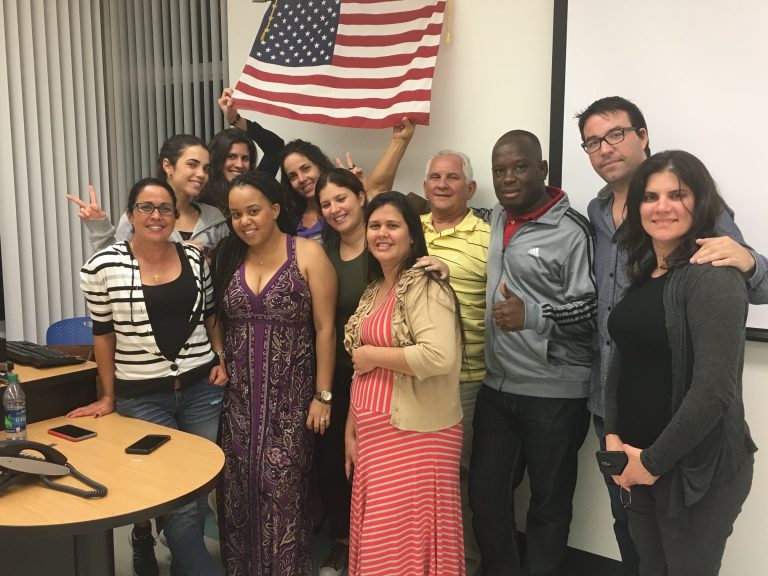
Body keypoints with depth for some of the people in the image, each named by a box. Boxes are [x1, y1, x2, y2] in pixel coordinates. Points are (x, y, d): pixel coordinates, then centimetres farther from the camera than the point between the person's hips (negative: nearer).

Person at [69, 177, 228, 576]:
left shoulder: (194, 257, 2)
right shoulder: (103, 266, -7)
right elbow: (103, 334, 1)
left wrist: (220, 357, 4)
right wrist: (109, 396, 5)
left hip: (202, 388, 4)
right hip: (141, 396, -3)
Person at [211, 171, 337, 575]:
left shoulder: (308, 254, -5)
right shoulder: (225, 258, 7)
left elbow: (325, 328, -6)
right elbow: (214, 321, 9)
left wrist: (322, 395, -8)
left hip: (288, 395, -3)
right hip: (237, 394, 4)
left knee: (281, 489, -2)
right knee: (237, 487, 9)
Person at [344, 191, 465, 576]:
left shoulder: (423, 286, -13)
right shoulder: (373, 291, 13)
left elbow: (439, 356, -30)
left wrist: (373, 354, -16)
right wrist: (352, 431, 16)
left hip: (415, 433, -8)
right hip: (372, 434, 8)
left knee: (407, 541, 1)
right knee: (376, 540, 16)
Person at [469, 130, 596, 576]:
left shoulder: (571, 231, -12)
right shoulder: (495, 220, 8)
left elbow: (593, 310, -14)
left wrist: (531, 316, -25)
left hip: (555, 393, -6)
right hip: (496, 386, 6)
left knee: (549, 505, 11)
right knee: (485, 495, 14)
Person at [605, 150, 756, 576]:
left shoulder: (713, 277, -17)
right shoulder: (641, 275, 7)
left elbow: (713, 390, -22)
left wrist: (655, 461, -15)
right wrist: (612, 436, 0)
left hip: (696, 468, -7)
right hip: (637, 461, 7)